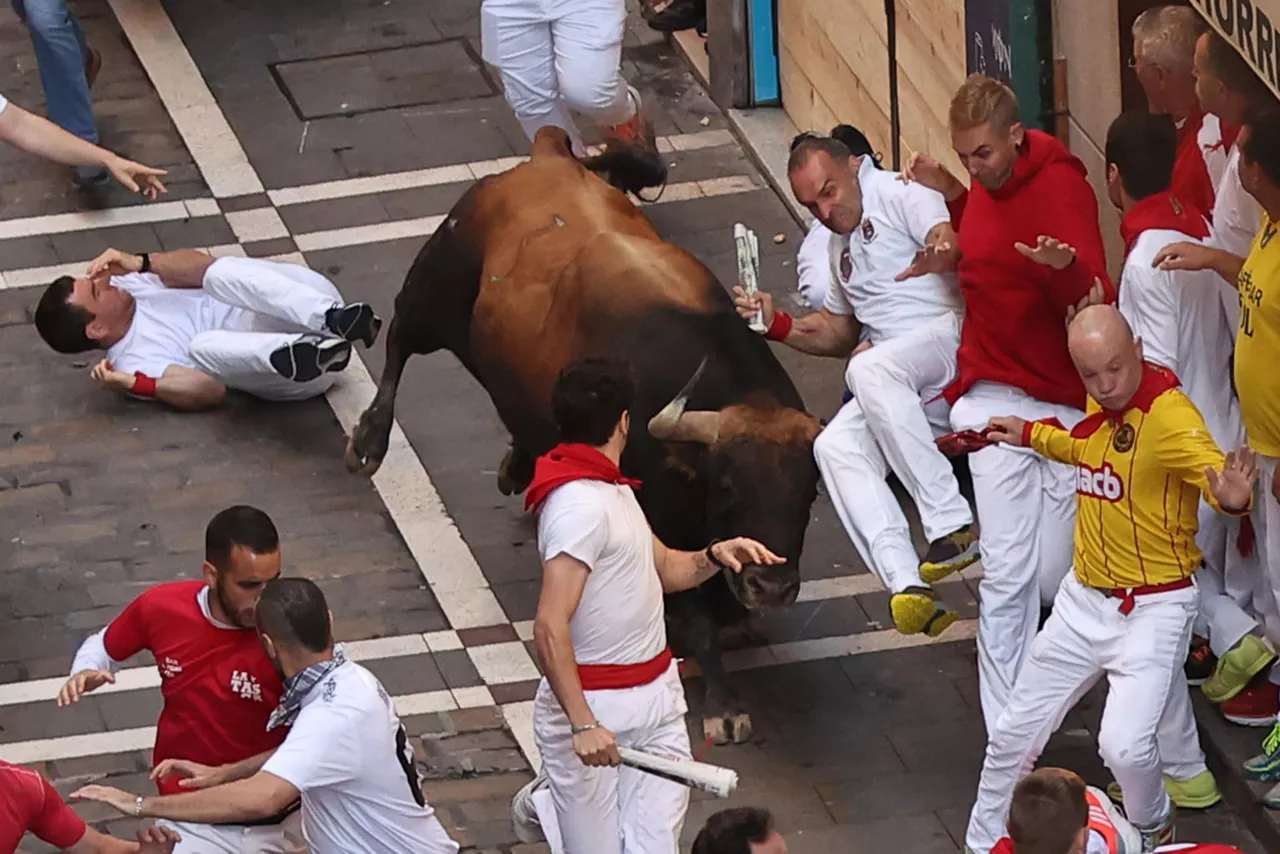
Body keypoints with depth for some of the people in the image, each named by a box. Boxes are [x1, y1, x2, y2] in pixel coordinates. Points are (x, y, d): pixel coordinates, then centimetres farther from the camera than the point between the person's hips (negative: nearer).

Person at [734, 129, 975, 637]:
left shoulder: (900, 196, 2)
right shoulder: (844, 248, 29)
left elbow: (952, 239, -18)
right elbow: (838, 331, 37)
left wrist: (939, 253, -43)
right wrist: (777, 325, 19)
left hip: (950, 332, -8)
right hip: (898, 385, 8)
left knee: (869, 370, -36)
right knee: (835, 446, -18)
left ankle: (952, 524, -37)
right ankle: (906, 585, -33)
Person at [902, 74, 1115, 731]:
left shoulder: (1060, 187, -14)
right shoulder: (985, 185, 8)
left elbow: (1096, 305, -21)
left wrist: (1065, 266, -42)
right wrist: (950, 197, 15)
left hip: (1063, 404, -4)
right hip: (994, 399, 5)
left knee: (1052, 576, -1)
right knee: (1005, 576, -4)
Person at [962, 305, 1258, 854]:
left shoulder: (1168, 413, -23)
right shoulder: (1102, 406, 2)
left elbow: (1211, 467, -41)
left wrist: (1231, 494, -63)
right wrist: (1033, 435, 33)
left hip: (1153, 609, -8)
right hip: (1084, 600, 8)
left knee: (1125, 745, -22)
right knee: (1015, 732, 13)